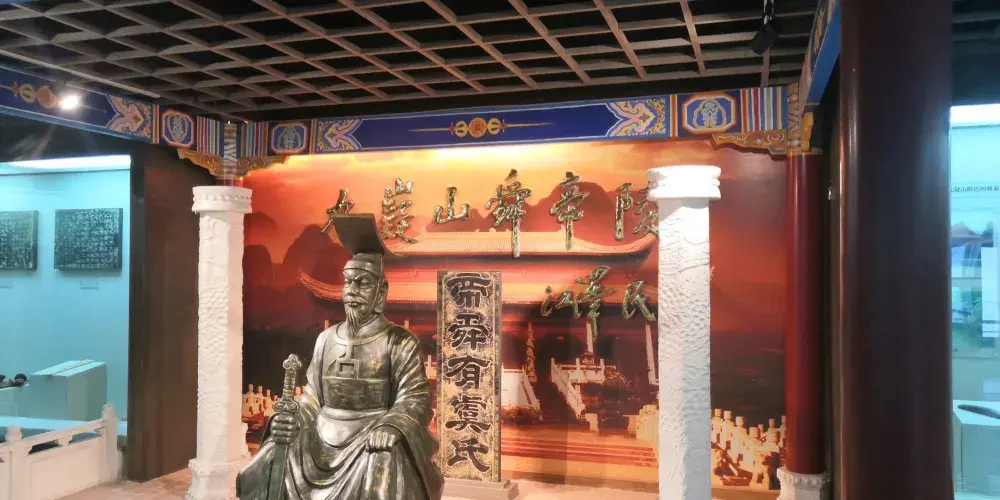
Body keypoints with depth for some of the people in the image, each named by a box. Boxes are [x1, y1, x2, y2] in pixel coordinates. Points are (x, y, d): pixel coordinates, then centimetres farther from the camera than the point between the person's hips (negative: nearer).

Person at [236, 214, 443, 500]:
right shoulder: (326, 339, 12)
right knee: (272, 465, -14)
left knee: (383, 462, -36)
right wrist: (289, 420, -7)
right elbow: (312, 398, 14)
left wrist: (392, 427, -31)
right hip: (325, 438, 5)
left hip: (370, 440, -4)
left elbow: (415, 399, -10)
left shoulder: (400, 343, -2)